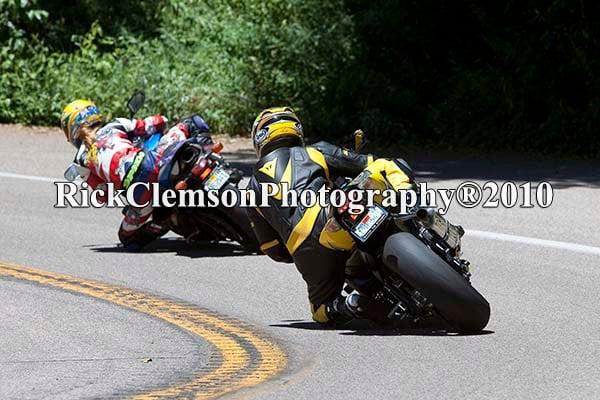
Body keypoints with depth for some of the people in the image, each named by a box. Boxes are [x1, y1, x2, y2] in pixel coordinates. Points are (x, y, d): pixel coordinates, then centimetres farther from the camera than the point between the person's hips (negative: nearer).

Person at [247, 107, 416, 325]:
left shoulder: (254, 188, 29)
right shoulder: (317, 152, 26)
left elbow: (274, 250, 28)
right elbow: (371, 165, 18)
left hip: (304, 255, 1)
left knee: (323, 311, 24)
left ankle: (350, 306, -11)